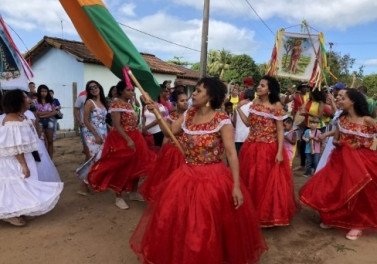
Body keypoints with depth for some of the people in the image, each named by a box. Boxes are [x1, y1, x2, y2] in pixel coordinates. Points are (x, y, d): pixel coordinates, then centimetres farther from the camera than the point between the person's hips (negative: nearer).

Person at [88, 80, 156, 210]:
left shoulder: (129, 104, 12)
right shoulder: (116, 104, -13)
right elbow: (117, 125, -21)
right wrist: (128, 140, -28)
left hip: (135, 138, 9)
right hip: (121, 139, -9)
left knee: (136, 165, 12)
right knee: (121, 167, 1)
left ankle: (133, 193, 27)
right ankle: (118, 197, 15)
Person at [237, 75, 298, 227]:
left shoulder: (276, 106, -9)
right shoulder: (255, 102, 6)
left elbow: (280, 130, -9)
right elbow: (249, 123, 7)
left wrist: (280, 152, -15)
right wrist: (238, 109, 1)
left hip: (269, 149, -5)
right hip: (252, 148, 5)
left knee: (268, 182, 5)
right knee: (251, 182, 14)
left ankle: (268, 214, 24)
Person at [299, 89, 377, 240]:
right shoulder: (342, 119, 4)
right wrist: (336, 142, -12)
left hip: (360, 160, -5)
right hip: (341, 159, 5)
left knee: (358, 192, 0)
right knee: (334, 189, 6)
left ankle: (357, 224, 19)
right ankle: (334, 218, 27)